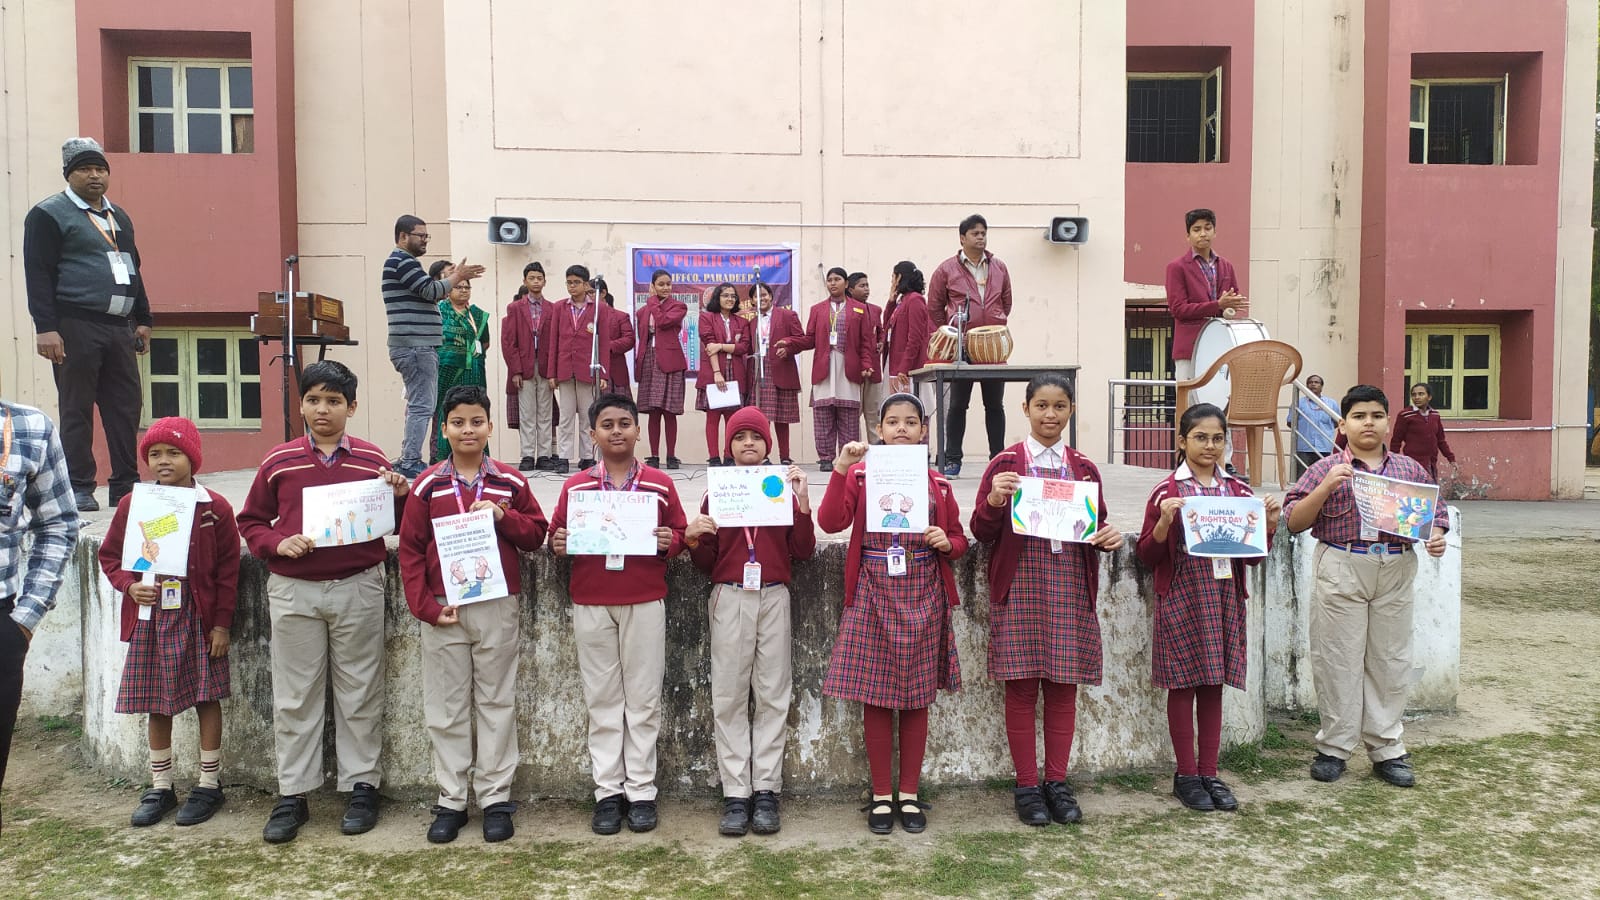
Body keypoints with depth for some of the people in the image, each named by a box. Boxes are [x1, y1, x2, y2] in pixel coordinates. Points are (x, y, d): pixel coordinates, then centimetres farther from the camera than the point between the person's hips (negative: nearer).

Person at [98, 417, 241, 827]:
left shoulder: (214, 508, -5)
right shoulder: (132, 505, 3)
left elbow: (228, 569, -3)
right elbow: (109, 555, 12)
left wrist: (221, 622, -5)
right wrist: (129, 585, -8)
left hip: (199, 619, -3)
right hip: (149, 619, 3)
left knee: (206, 698, 4)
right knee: (156, 704, 11)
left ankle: (209, 784, 17)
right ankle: (160, 787, 25)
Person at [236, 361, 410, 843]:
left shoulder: (372, 460, 3)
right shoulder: (278, 461, 3)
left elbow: (397, 524, 11)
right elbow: (251, 521, 10)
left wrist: (402, 494, -10)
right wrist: (278, 544, -9)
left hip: (358, 589, -1)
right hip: (293, 590, 1)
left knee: (359, 692, 8)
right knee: (294, 695, 8)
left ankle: (362, 786, 19)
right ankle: (292, 794, 18)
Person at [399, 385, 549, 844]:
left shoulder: (511, 483, 3)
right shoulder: (427, 486, 2)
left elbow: (536, 534, 4)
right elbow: (410, 551, 1)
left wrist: (502, 516, -13)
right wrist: (426, 607, -7)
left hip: (498, 608, 0)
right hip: (443, 610, 0)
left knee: (497, 703, 6)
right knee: (446, 708, 7)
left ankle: (496, 799, 16)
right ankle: (450, 801, 18)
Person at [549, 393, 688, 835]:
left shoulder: (659, 483, 4)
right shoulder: (575, 485, 6)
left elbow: (680, 533, 8)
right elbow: (557, 534, 10)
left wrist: (669, 542, -13)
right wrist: (557, 545, -11)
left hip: (645, 604, -1)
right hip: (590, 605, 1)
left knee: (643, 699, 4)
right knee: (602, 700, 6)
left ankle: (641, 791, 12)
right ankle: (608, 791, 14)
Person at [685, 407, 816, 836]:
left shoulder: (784, 489, 7)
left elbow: (803, 552, 1)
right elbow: (706, 563, 10)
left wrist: (803, 502, -8)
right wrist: (693, 539, -10)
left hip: (774, 598, 0)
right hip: (729, 599, 0)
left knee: (772, 695, 2)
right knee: (729, 697, 0)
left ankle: (766, 792, 9)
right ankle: (735, 794, 6)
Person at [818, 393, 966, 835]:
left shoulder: (937, 484, 7)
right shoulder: (860, 475, 2)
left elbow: (959, 540, 14)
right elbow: (831, 522, -13)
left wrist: (946, 543, -8)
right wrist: (840, 468, -21)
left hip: (923, 598, 2)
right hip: (873, 596, -1)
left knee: (917, 698, 7)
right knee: (875, 697, 3)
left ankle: (909, 794, 21)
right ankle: (881, 795, 18)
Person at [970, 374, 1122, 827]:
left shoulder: (1084, 468, 11)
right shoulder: (1004, 464, 2)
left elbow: (1097, 525, 17)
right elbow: (982, 531, 1)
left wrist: (1109, 536, -5)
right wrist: (994, 501, -18)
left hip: (1071, 588, 3)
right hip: (1020, 587, -2)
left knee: (1063, 687, 7)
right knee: (1021, 687, 2)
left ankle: (1057, 782, 20)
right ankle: (1026, 786, 14)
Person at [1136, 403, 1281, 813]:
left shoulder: (1238, 491, 8)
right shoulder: (1167, 492, -4)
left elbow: (1253, 556, 14)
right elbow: (1148, 556, -3)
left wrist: (1269, 524, -2)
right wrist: (1164, 521, -19)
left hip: (1225, 600, 4)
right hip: (1182, 600, -4)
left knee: (1214, 686, 10)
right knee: (1183, 685, 3)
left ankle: (1209, 774, 20)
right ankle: (1186, 775, 15)